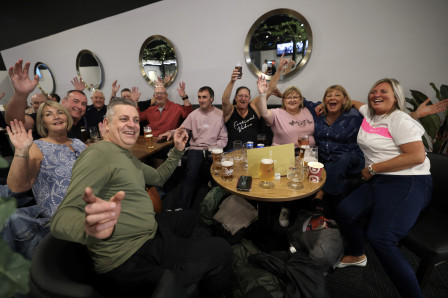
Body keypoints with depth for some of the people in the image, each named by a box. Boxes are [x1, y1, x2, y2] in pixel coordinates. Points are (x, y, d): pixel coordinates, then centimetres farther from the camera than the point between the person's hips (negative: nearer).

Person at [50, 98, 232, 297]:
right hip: (131, 262, -10)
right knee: (222, 252, -8)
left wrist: (177, 151, 9)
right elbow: (61, 219, -27)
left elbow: (158, 178, 21)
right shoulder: (99, 154, -20)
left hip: (150, 233, 10)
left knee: (189, 217, 30)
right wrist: (90, 228, -50)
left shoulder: (128, 156, 12)